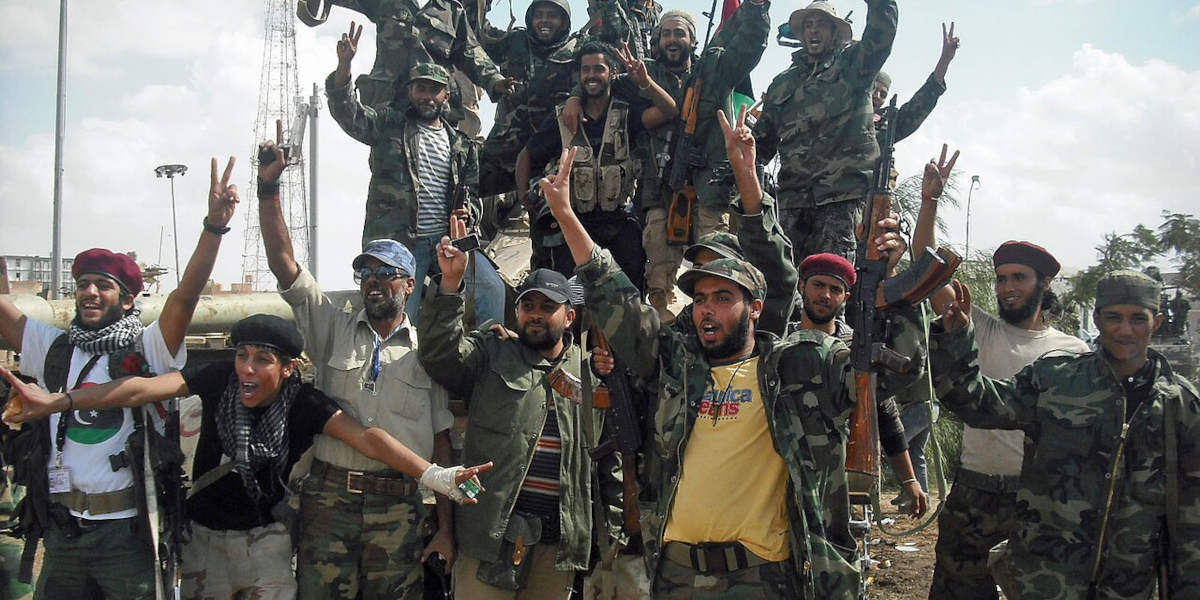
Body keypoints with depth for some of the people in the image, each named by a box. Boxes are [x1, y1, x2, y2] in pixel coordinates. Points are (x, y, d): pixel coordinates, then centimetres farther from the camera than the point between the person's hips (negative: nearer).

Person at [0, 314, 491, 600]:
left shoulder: (303, 404, -18)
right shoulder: (218, 378, -14)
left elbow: (366, 438, -29)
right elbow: (145, 388, -23)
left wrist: (434, 476, -41)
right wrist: (57, 401, -33)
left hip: (265, 537, -2)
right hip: (205, 533, 2)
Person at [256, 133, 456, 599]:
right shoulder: (334, 329, 9)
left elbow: (442, 443, 5)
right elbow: (283, 262, -1)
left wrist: (446, 527, 2)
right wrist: (268, 188, -12)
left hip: (398, 507, 0)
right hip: (330, 495, 1)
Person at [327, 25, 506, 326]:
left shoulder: (462, 145, 16)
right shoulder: (389, 125, 8)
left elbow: (472, 192, 20)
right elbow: (347, 112, -7)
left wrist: (468, 211, -4)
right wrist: (344, 66, -23)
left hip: (448, 236, 3)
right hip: (398, 240, -2)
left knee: (492, 287, -12)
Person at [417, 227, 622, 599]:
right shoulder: (490, 358, 8)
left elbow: (610, 458, 15)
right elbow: (439, 351, -10)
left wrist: (611, 529, 12)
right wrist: (451, 282, -18)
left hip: (562, 540, 2)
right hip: (492, 531, -2)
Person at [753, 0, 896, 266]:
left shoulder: (851, 64, 14)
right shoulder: (783, 83, 24)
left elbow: (881, 30, -5)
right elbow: (764, 138, 25)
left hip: (841, 193, -4)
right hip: (793, 195, 4)